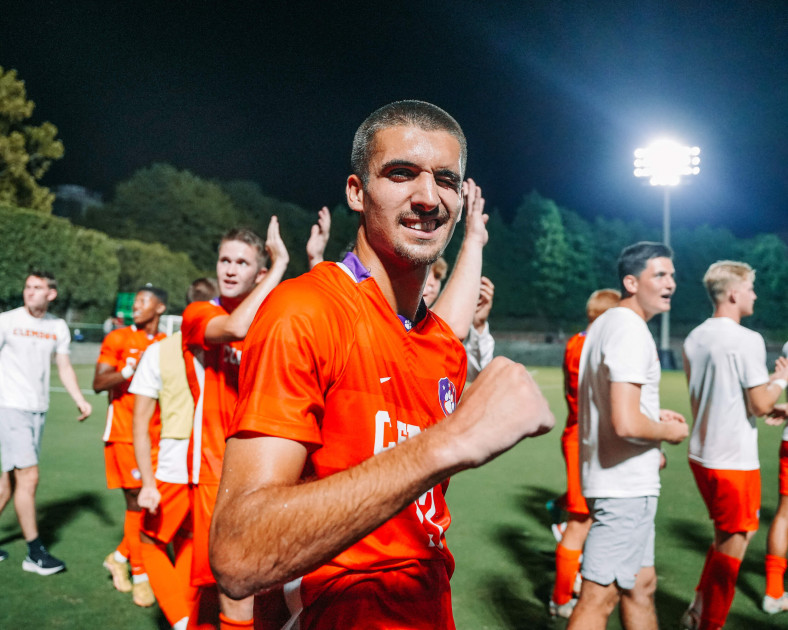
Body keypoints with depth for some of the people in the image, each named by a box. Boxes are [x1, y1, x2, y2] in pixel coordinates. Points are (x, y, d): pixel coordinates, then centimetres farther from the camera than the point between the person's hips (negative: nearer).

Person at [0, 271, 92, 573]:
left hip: (38, 410, 5)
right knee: (28, 477, -8)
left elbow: (64, 367, 16)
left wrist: (80, 399, 4)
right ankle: (35, 553, 1)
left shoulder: (58, 327, 9)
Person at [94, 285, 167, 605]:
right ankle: (139, 575, 9)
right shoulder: (118, 339, 0)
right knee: (138, 501, -3)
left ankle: (120, 556, 27)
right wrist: (129, 370, -22)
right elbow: (98, 383, -8)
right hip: (126, 432, -4)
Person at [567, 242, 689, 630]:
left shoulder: (604, 324, 13)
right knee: (599, 598, -3)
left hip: (626, 484, 10)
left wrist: (653, 416, 16)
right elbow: (626, 424, -28)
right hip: (625, 487, -10)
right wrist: (669, 432, -9)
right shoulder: (631, 331, -18)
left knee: (641, 584, 20)